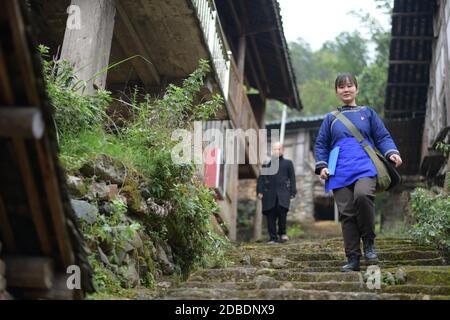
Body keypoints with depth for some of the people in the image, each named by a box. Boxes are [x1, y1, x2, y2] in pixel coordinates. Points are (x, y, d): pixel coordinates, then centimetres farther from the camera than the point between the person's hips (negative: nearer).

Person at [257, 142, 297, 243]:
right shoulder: (266, 164, 15)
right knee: (271, 215, -3)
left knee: (282, 210, -21)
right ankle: (273, 238, 3)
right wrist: (259, 191, 1)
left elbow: (292, 178, 11)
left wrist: (292, 192, 2)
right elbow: (261, 178, 12)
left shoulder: (288, 163, 15)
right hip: (269, 193, 1)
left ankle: (282, 233, -2)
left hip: (283, 192, -1)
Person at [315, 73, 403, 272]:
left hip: (365, 167, -2)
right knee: (346, 213, -4)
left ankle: (369, 241, -11)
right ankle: (352, 259, 2)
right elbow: (321, 144, 19)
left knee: (362, 195, -31)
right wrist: (322, 166, 4)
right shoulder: (331, 118, 20)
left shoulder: (368, 113, 17)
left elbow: (382, 137, 13)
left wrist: (391, 152, -7)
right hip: (340, 171, 2)